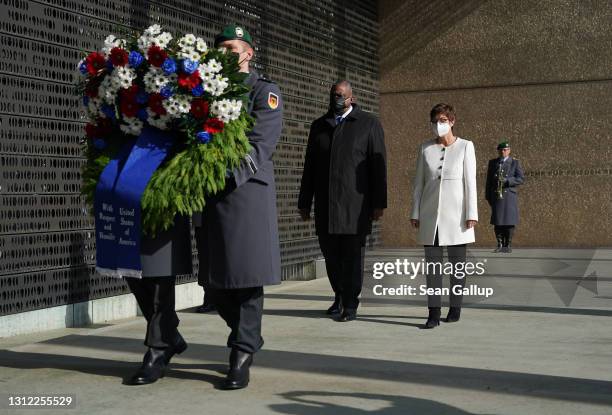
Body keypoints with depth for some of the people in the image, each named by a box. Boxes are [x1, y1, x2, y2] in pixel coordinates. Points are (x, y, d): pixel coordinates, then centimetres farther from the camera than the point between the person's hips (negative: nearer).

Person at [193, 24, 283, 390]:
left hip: (248, 190, -5)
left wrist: (226, 174, -22)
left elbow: (259, 145, -9)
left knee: (247, 275, -5)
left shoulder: (265, 92, 3)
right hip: (210, 195, 5)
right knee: (216, 281, 8)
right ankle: (249, 337, 28)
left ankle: (243, 356, 2)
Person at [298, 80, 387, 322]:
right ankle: (339, 296, 26)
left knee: (353, 255, -2)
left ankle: (350, 305, 7)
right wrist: (304, 202, 12)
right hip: (325, 204, 4)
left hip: (355, 204, -4)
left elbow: (378, 165, -1)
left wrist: (379, 203, -6)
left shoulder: (369, 124, 3)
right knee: (330, 253, 7)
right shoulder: (319, 126, 15)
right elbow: (309, 166, 16)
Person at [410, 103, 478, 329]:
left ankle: (455, 307, 18)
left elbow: (470, 182, -3)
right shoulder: (425, 148, 8)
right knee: (432, 263, -1)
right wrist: (415, 213, 6)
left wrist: (471, 214, -8)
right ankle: (434, 313, -1)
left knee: (457, 263, 5)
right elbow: (419, 182, 10)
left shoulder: (465, 146, 0)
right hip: (430, 214, 2)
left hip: (455, 213, -2)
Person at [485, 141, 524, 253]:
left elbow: (521, 179, -4)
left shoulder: (515, 162, 5)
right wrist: (488, 197, 8)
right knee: (497, 221, -1)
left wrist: (507, 180, -18)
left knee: (509, 221, -2)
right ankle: (500, 245, 9)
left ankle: (508, 245, 6)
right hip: (496, 197, 2)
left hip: (510, 196, -1)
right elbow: (489, 181, 12)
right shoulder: (492, 163, 11)